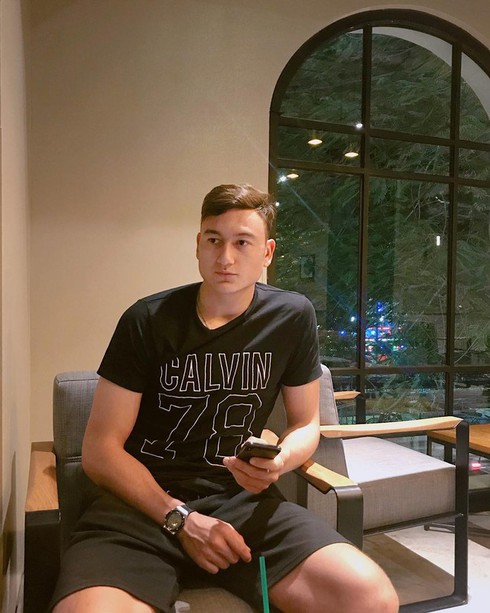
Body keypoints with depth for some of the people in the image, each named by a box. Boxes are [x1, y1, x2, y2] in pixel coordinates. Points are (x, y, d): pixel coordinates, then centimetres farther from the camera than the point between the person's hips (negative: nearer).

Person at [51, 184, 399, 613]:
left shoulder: (292, 316, 1)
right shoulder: (147, 321, -5)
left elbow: (306, 424, 12)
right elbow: (100, 448, -3)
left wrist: (277, 463, -11)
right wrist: (180, 518, -14)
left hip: (241, 497, 3)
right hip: (144, 498, -2)